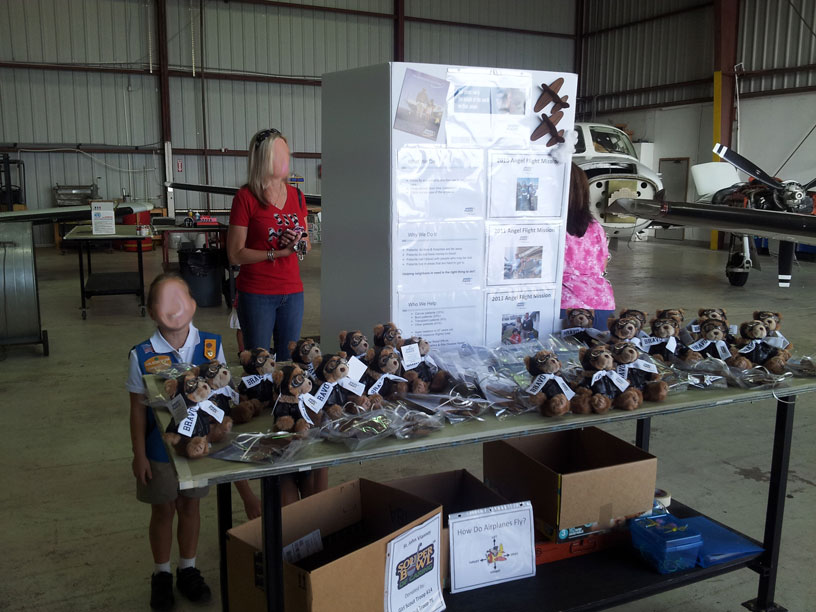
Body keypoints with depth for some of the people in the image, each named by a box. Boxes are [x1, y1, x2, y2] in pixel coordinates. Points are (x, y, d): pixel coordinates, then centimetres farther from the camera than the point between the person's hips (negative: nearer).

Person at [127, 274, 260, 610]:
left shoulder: (211, 346, -11)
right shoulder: (143, 355, -16)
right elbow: (138, 408, -7)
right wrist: (139, 454, -6)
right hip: (159, 447, -1)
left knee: (190, 505, 17)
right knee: (162, 509, 15)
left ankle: (187, 569, 38)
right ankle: (161, 574, 36)